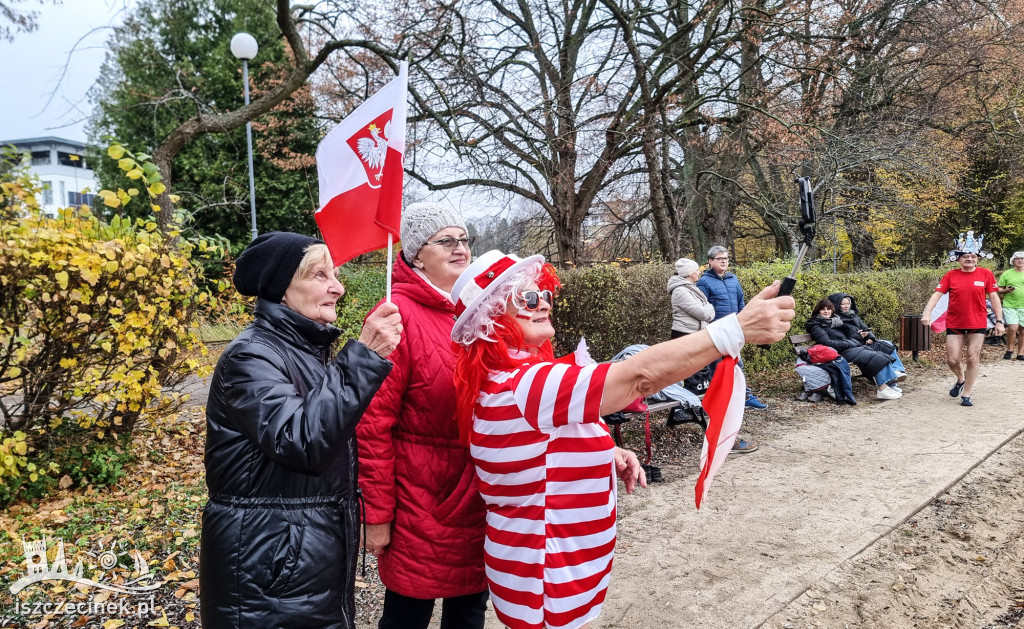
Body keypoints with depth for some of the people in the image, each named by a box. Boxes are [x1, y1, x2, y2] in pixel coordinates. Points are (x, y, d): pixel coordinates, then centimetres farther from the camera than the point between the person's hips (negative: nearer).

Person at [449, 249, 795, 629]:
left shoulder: (520, 375, 4)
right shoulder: (515, 388, -29)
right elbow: (639, 377, -37)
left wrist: (609, 452, -3)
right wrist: (739, 328, -37)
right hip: (546, 586, -9)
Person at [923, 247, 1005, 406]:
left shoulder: (986, 274, -2)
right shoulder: (951, 275, -2)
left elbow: (994, 297, 1)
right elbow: (937, 294, -8)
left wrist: (999, 321, -2)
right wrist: (927, 312, -22)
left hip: (978, 324, 0)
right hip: (954, 324, 0)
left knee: (973, 358, 1)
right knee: (952, 359, 0)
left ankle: (966, 395, 13)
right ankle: (961, 379, 34)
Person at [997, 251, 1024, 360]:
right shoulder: (1006, 274, 4)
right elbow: (999, 290, 6)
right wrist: (1006, 291, -13)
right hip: (1010, 305, -2)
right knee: (1013, 328, -16)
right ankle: (1009, 350, 3)